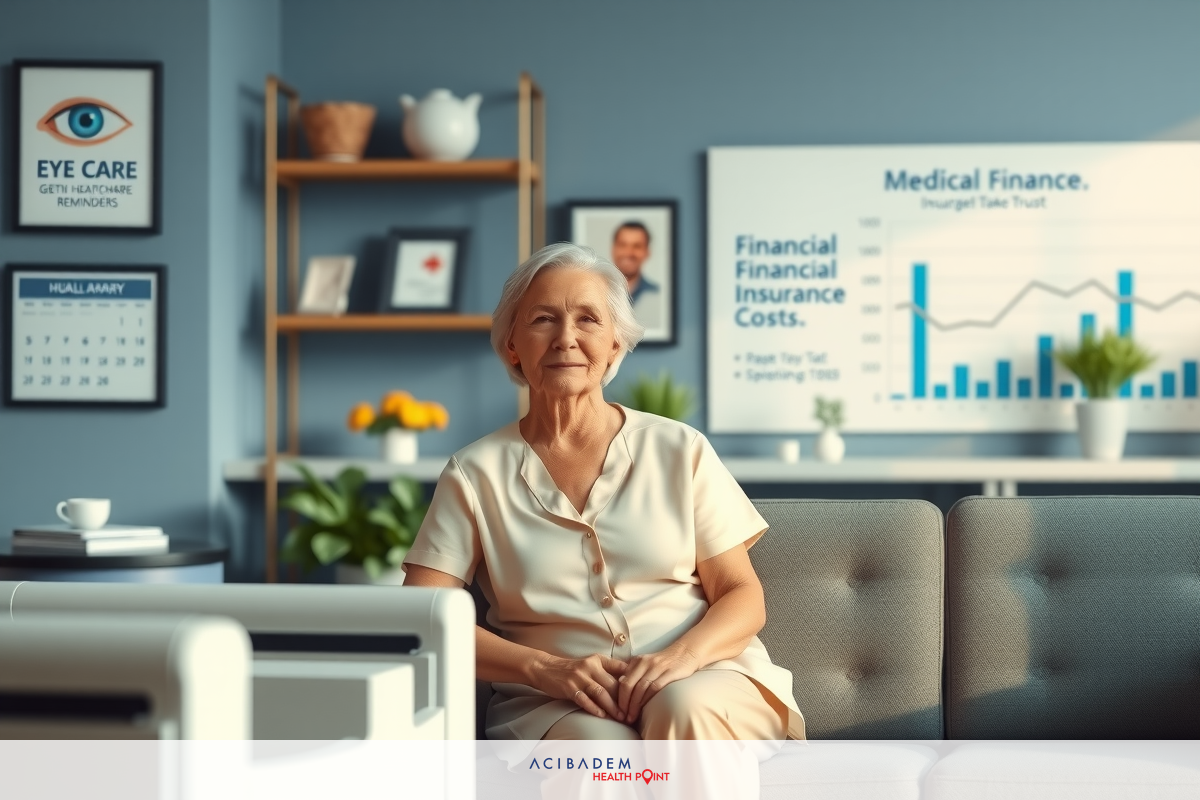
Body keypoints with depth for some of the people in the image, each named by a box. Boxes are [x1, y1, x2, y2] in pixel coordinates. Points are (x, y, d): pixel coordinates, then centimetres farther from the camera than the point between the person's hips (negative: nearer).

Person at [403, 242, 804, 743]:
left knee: (684, 708, -34)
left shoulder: (679, 451, 9)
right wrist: (545, 668, -17)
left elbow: (743, 597, 8)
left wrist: (684, 654, -15)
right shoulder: (476, 474, 6)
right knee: (601, 744, -37)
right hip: (556, 709, -2)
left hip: (707, 686, 2)